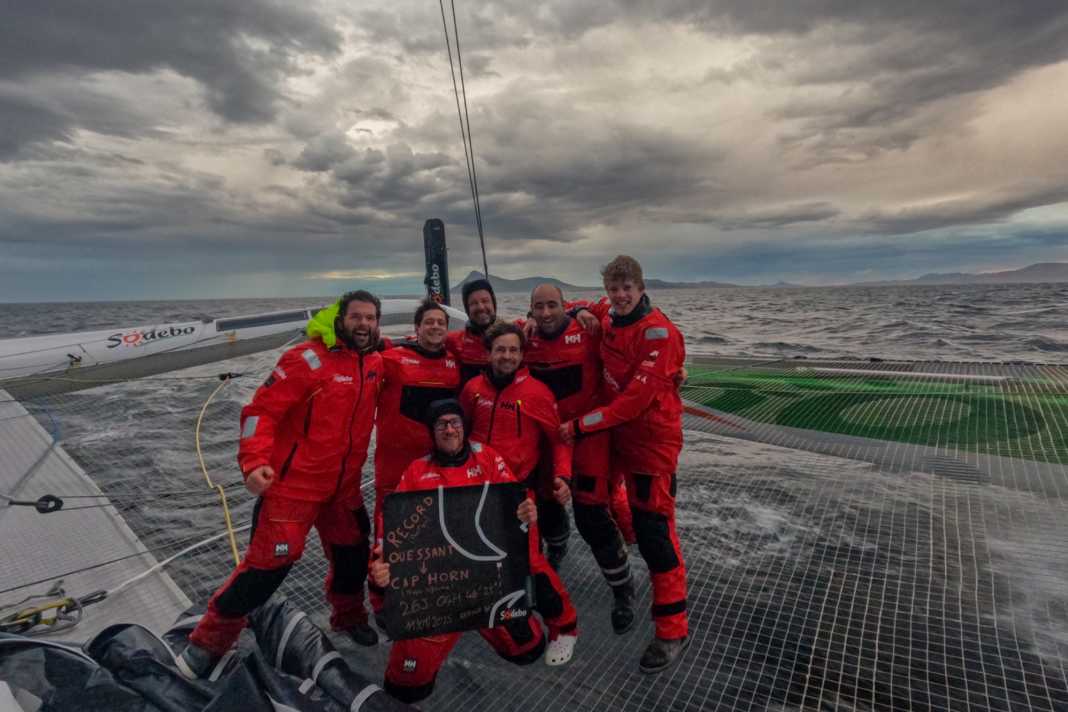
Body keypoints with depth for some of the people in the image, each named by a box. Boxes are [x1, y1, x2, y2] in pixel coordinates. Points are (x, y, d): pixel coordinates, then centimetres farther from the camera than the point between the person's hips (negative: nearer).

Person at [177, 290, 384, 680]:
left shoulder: (376, 364, 2)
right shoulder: (309, 358, -17)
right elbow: (262, 409, -18)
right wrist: (254, 462, -29)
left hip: (344, 486, 7)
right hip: (292, 483, -6)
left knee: (354, 552, 17)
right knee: (269, 563, -3)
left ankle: (349, 616, 44)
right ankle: (209, 640, 20)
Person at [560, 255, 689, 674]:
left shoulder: (657, 332, -20)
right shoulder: (608, 318, 3)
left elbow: (637, 397, -25)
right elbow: (597, 308, 29)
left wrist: (581, 425, -20)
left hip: (653, 439, -8)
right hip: (620, 433, 8)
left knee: (653, 528, -6)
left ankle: (672, 630, 8)